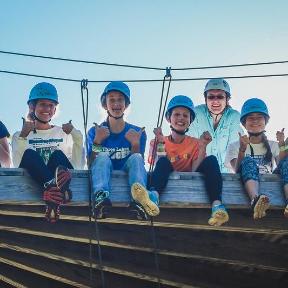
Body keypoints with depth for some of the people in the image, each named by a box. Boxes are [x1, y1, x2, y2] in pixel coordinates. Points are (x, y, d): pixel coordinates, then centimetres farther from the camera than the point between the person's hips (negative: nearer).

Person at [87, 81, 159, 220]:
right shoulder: (95, 132, 9)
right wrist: (97, 141, -14)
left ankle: (139, 196, -56)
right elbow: (90, 164, 0)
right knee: (103, 156, -27)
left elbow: (139, 162, 0)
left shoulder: (137, 133, 8)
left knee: (136, 157, -26)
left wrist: (135, 144, -16)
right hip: (104, 177, 0)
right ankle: (100, 197, -56)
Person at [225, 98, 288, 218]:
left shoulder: (273, 145, 22)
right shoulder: (235, 146, 15)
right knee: (248, 161, -31)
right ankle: (256, 199, -64)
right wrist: (242, 150, -18)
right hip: (247, 182, -2)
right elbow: (237, 170, -4)